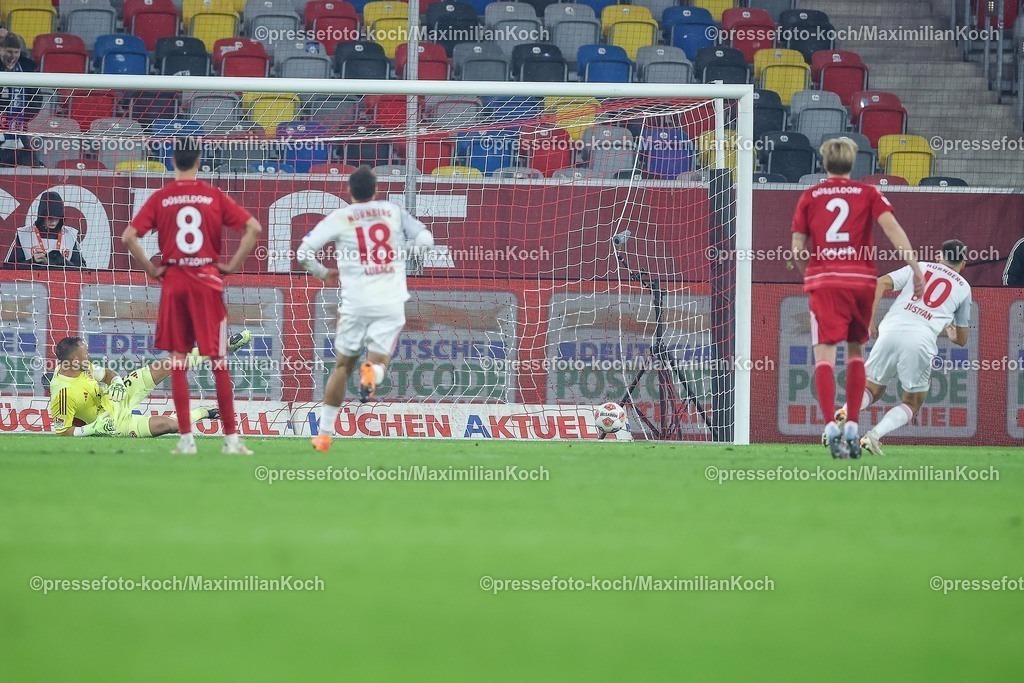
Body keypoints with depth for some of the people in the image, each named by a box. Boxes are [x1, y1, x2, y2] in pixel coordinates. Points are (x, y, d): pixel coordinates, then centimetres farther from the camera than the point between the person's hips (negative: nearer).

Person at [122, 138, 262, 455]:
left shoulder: (160, 198, 0)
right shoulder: (214, 197, 0)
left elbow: (128, 236, -8)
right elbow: (253, 228, -7)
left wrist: (151, 269, 2)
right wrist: (233, 264, 1)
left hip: (173, 282, 0)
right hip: (208, 280, 0)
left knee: (177, 362, 5)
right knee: (218, 361, 3)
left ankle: (186, 438, 1)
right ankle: (231, 438, 2)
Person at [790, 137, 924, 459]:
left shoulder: (809, 197, 9)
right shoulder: (868, 193, 9)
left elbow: (797, 250, 7)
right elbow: (892, 228, -6)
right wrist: (915, 268, -8)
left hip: (824, 281, -1)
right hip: (862, 280, 2)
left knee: (824, 354, -7)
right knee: (855, 351, 17)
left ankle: (830, 424, -26)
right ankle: (852, 426, 12)